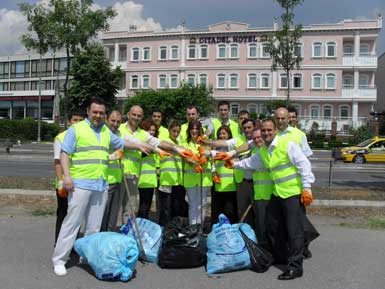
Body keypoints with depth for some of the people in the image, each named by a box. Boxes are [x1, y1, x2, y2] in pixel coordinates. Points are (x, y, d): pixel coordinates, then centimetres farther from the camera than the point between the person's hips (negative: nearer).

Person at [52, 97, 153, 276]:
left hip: (101, 185, 6)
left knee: (94, 226, 10)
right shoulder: (76, 129, -1)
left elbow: (121, 143, 33)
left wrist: (138, 145, 23)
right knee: (72, 222, -4)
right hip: (80, 184, -6)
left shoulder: (107, 132, 17)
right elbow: (65, 153, -5)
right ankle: (59, 259, 5)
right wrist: (67, 175, -15)